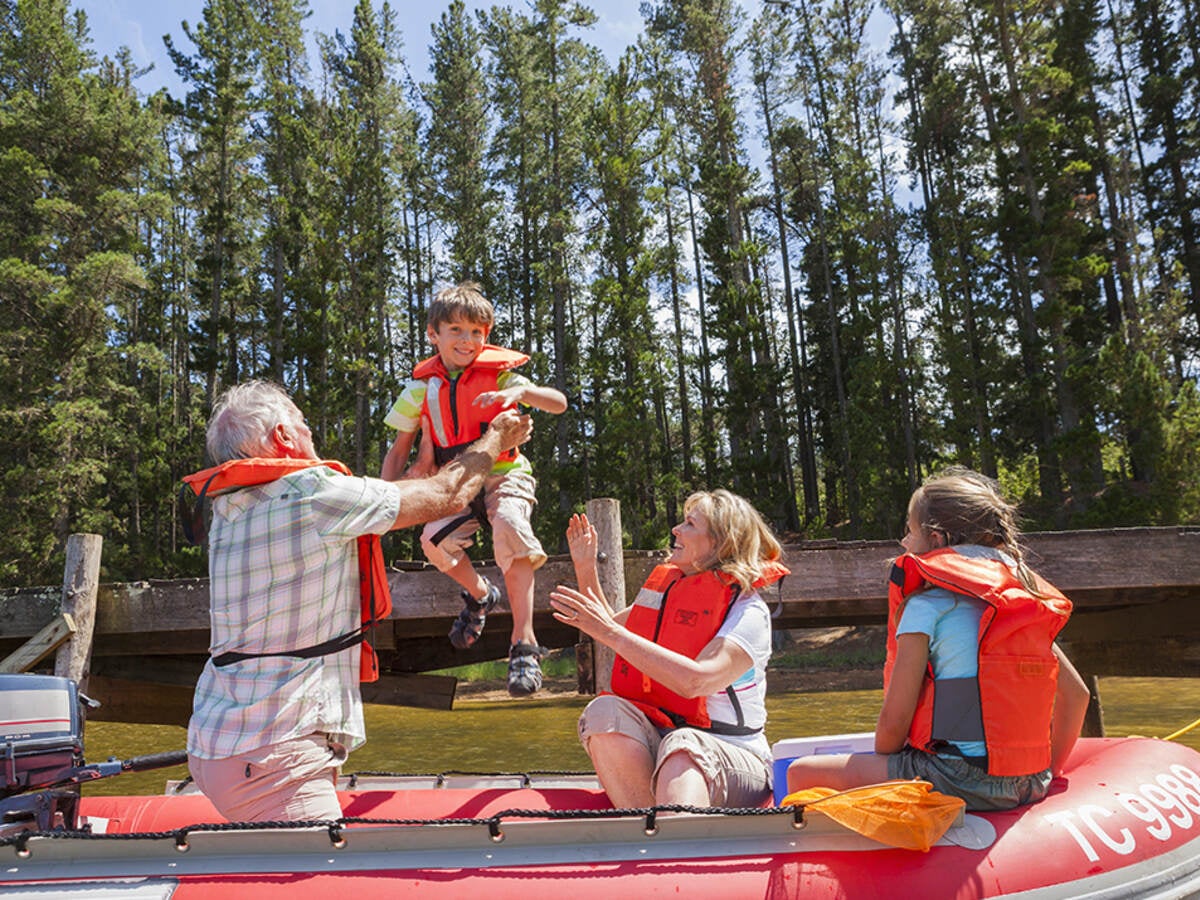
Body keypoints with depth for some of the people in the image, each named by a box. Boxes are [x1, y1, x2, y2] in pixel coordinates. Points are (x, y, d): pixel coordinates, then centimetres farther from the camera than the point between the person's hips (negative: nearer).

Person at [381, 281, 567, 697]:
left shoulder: (497, 373, -3)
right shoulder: (422, 385, 4)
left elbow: (559, 403, -12)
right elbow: (400, 447, 10)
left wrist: (522, 391, -32)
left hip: (504, 474, -3)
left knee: (510, 530, -33)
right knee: (434, 540, -26)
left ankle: (524, 645, -27)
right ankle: (479, 594, 9)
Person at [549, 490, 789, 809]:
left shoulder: (748, 612, -10)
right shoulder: (665, 584, 11)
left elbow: (695, 680, -28)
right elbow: (610, 629, 29)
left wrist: (611, 633, -28)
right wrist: (586, 568, 16)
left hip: (733, 760, -5)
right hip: (655, 741, 6)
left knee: (683, 744, -39)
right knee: (605, 711, -25)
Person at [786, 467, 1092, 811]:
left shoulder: (926, 606, -10)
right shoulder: (1027, 602, 10)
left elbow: (894, 721, -11)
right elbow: (1076, 694, 15)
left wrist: (877, 777, 7)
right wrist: (1048, 772, 22)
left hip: (959, 783, -8)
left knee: (802, 774, -1)